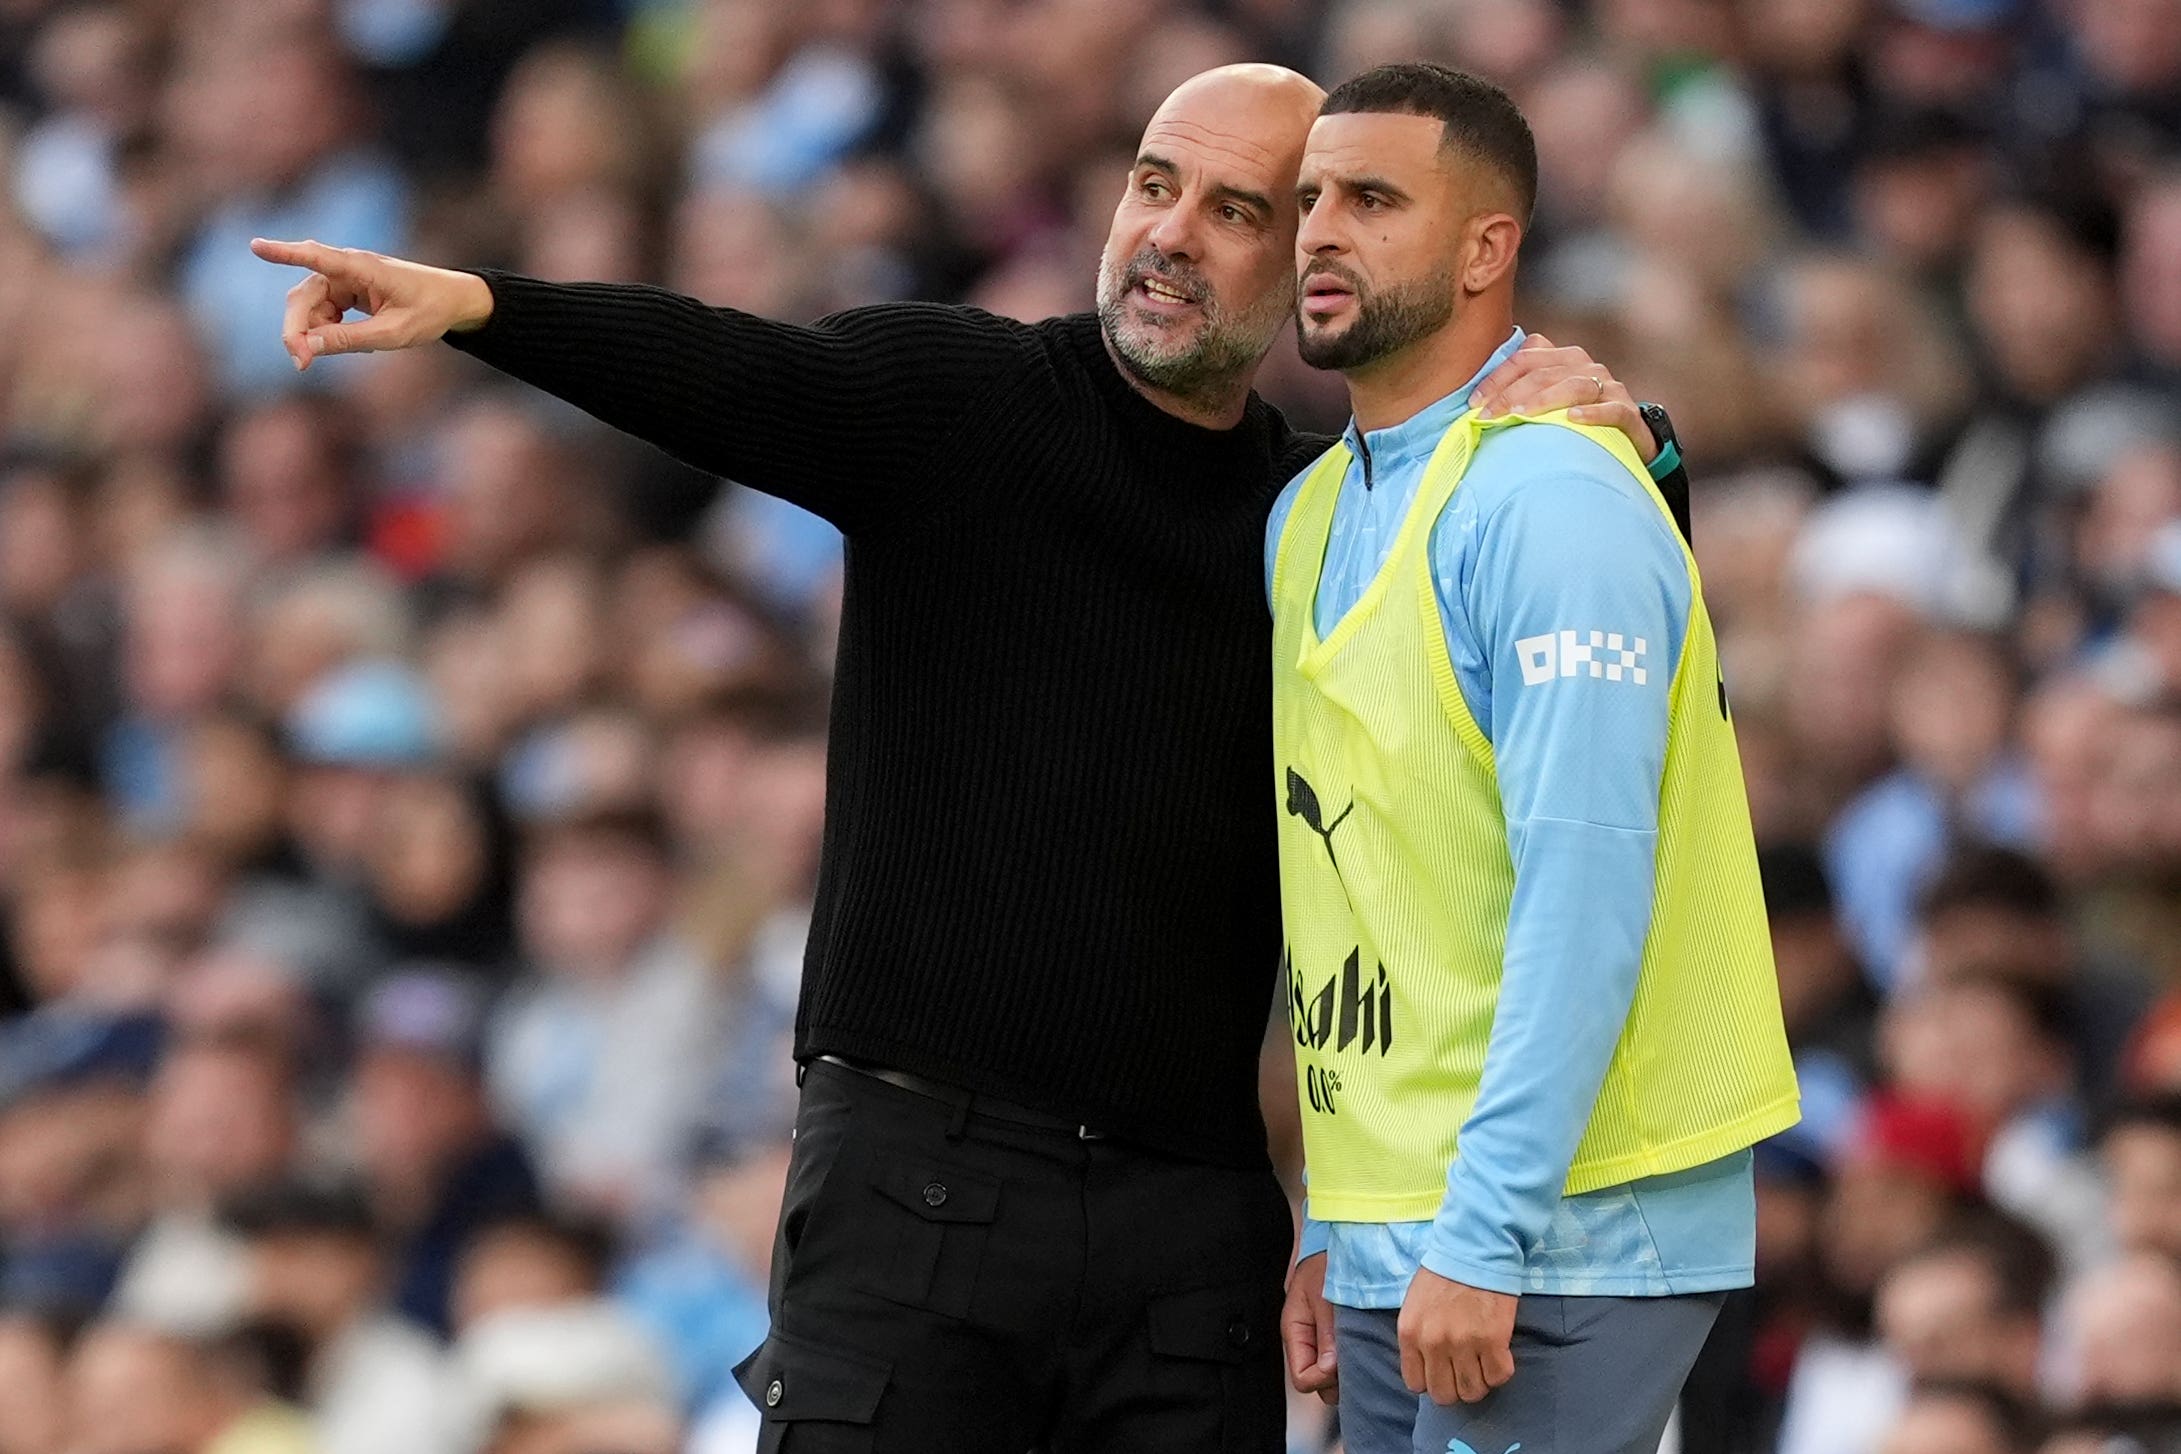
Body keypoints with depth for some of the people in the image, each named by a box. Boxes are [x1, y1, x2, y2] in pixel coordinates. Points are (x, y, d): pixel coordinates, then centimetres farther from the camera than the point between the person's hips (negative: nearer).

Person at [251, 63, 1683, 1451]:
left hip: (1191, 1201, 3)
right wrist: (475, 304, -34)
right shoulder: (956, 399, 1)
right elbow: (717, 370, -15)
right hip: (920, 1168, -3)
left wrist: (1620, 441, -5)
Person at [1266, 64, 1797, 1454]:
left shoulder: (1550, 498, -13)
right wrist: (1331, 1228, 16)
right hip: (1389, 1237, 8)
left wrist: (1482, 1238, -22)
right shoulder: (1313, 514, 14)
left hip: (1554, 1238, -8)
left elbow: (1586, 885, -20)